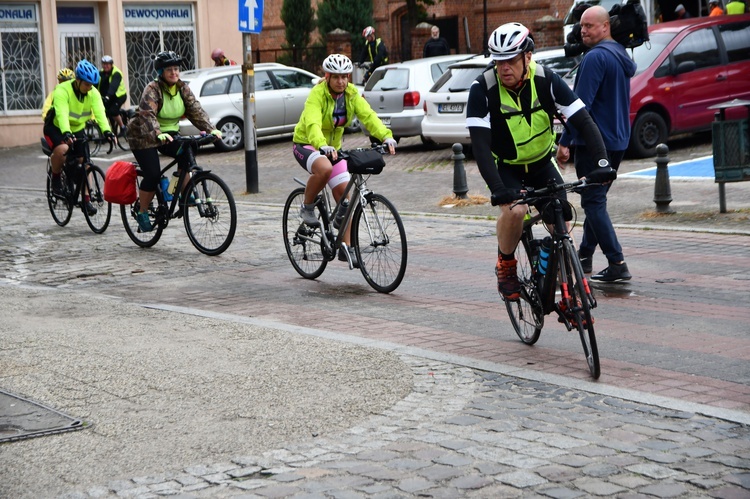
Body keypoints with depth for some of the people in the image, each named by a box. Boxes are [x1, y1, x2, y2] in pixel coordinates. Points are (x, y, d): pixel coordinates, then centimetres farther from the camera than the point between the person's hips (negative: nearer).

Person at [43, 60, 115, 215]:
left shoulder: (93, 93, -13)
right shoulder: (62, 90, -27)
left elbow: (99, 112, -27)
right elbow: (62, 114, -41)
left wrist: (107, 131, -44)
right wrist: (66, 133, -58)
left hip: (78, 129, 5)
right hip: (56, 128, -5)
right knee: (62, 149, -35)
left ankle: (86, 199, 8)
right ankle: (56, 178, -8)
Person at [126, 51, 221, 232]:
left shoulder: (183, 88, -3)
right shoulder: (152, 89, -20)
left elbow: (196, 110, -11)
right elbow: (147, 115, -35)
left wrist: (211, 129, -27)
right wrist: (158, 134, -52)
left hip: (169, 134, 5)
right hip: (144, 136, -5)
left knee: (185, 153, -24)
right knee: (153, 175, -16)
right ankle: (142, 214, 2)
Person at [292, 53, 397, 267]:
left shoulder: (351, 94, -8)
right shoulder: (317, 94, -23)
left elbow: (368, 115, -21)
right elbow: (312, 123, -39)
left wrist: (386, 137, -39)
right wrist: (322, 146, -59)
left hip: (332, 147, 6)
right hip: (306, 145, -6)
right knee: (324, 169, -38)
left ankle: (345, 248, 2)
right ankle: (307, 207, -11)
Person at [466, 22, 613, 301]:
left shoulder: (546, 80, -18)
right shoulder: (483, 89, -24)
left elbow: (583, 121, -20)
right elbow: (480, 145, -29)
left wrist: (602, 161, -34)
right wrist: (497, 189, -41)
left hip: (541, 165, 3)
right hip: (504, 168, -2)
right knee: (515, 210, -31)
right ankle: (505, 266, -4)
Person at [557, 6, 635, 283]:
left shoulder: (595, 57, -16)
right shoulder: (621, 56, 15)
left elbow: (581, 104, -21)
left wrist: (565, 141, -18)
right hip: (618, 141, 10)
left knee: (594, 202, -6)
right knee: (596, 199, 18)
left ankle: (617, 264, -10)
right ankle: (584, 256, 27)